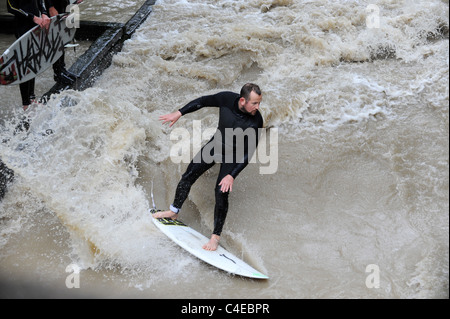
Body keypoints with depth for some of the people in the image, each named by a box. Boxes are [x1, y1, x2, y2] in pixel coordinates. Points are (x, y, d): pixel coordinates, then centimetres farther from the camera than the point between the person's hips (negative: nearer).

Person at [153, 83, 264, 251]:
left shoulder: (255, 121, -31)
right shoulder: (227, 99, -24)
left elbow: (248, 153, -25)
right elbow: (204, 101, -5)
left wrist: (232, 175, -30)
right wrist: (179, 113, -4)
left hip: (233, 157, -4)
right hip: (216, 144, 4)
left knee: (221, 192, -15)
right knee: (188, 177, 7)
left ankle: (216, 236, -1)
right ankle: (173, 211, 30)